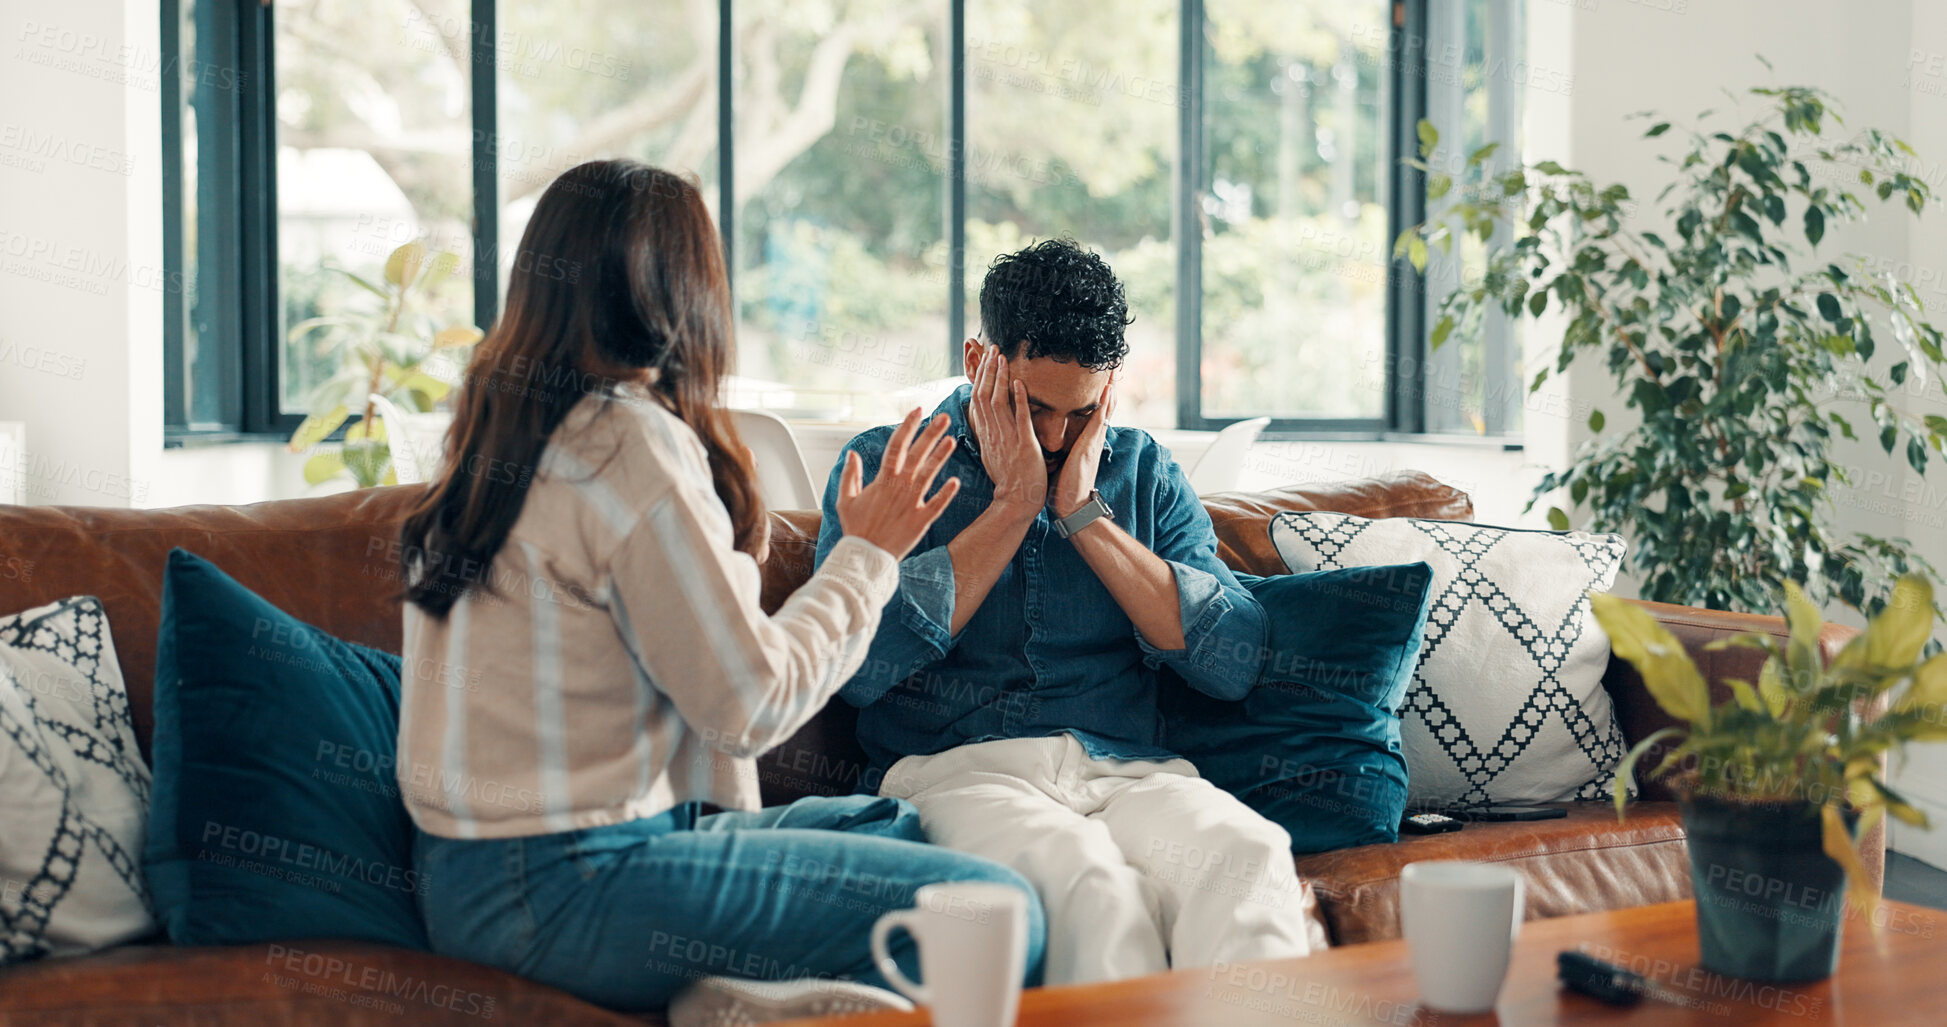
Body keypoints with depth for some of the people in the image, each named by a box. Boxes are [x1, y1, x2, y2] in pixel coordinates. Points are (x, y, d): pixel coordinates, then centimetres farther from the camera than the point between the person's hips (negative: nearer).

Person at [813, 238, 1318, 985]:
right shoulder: (887, 463, 11)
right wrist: (1012, 506, -2)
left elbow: (1233, 664, 5)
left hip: (1128, 774, 3)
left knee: (1246, 852, -33)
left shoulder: (1143, 472, 19)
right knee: (1086, 878, -38)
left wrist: (1085, 513, 0)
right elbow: (858, 666, -8)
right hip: (956, 770, -3)